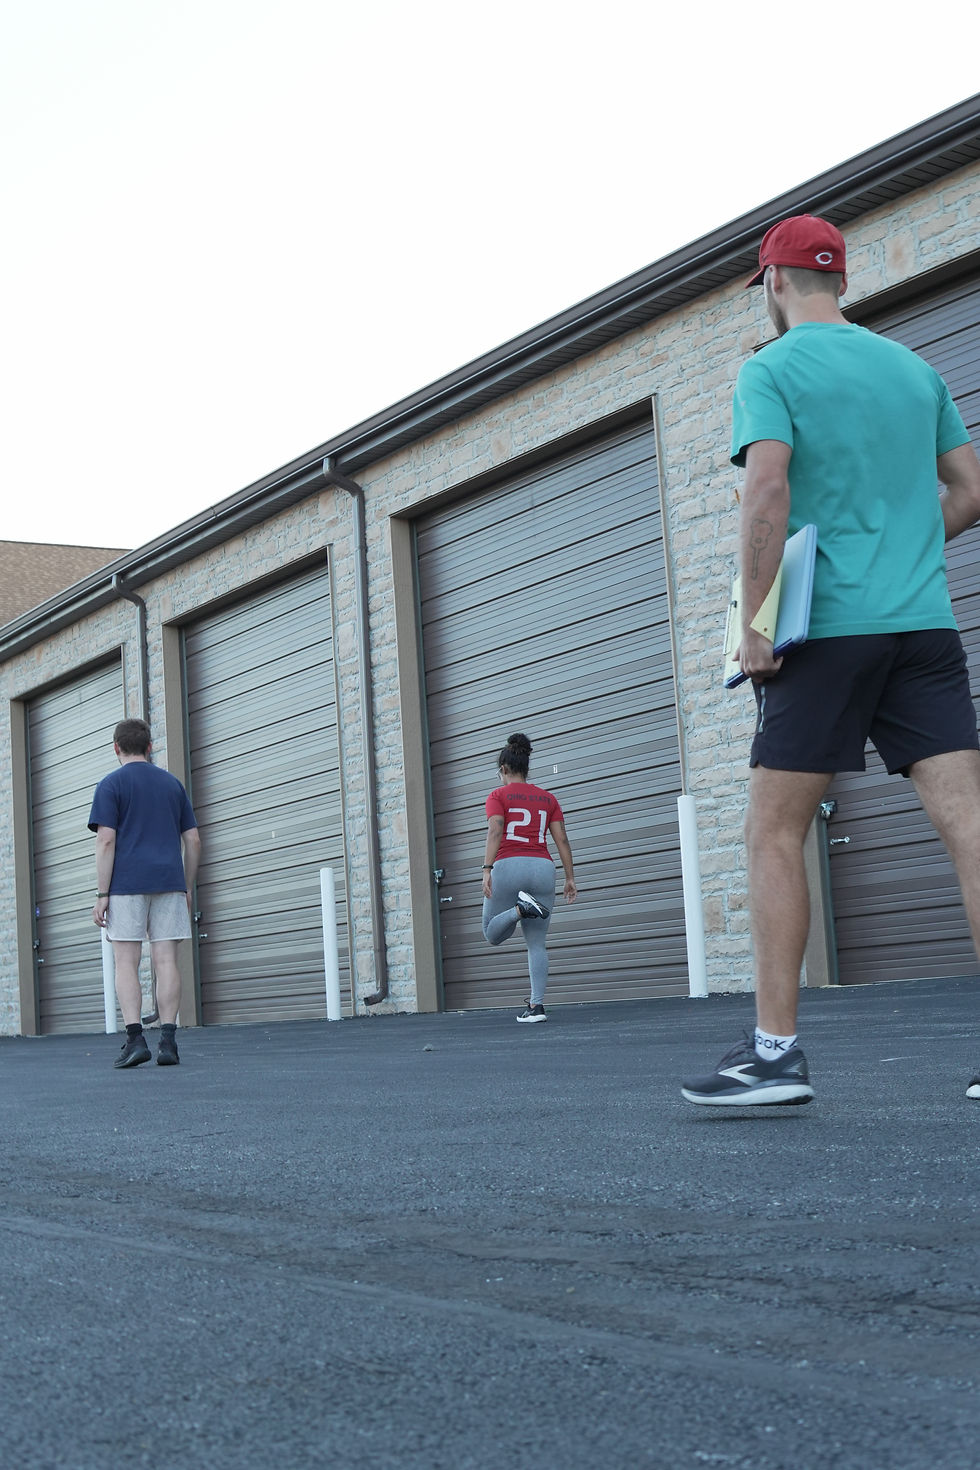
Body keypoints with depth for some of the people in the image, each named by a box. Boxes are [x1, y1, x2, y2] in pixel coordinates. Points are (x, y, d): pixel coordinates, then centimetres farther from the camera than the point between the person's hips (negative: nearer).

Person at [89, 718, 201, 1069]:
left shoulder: (111, 784, 1)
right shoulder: (172, 783, 14)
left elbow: (106, 840, -8)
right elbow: (193, 840, 12)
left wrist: (102, 895, -6)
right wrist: (187, 889, 18)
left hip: (127, 884, -3)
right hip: (169, 882, 3)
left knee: (126, 963, 0)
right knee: (166, 960, 1)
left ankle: (135, 1039, -11)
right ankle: (168, 1041, -4)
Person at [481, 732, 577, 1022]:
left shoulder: (498, 795, 6)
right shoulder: (547, 798, 17)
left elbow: (494, 832, -10)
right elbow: (562, 839, 10)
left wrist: (487, 870, -16)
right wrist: (570, 878, 11)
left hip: (509, 867, -4)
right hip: (543, 868, 4)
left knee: (492, 934, 12)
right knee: (536, 943, 8)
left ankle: (521, 908, -19)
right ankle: (537, 1005, -3)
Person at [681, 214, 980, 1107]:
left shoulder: (771, 370, 1)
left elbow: (769, 490, -14)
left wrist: (754, 620, -12)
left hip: (828, 626, -5)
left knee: (775, 834, 2)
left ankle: (775, 1051, 0)